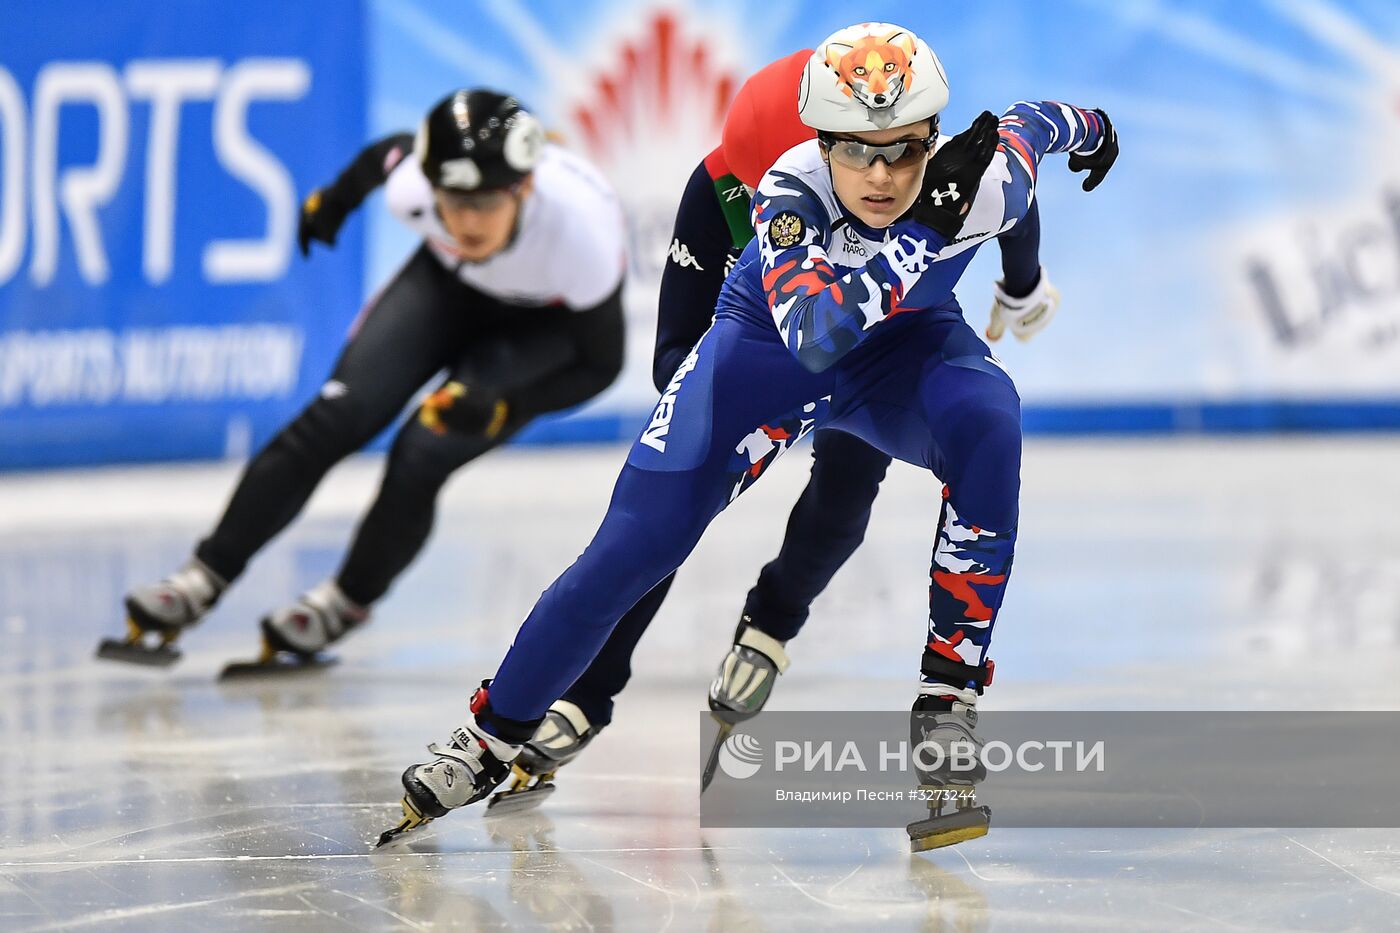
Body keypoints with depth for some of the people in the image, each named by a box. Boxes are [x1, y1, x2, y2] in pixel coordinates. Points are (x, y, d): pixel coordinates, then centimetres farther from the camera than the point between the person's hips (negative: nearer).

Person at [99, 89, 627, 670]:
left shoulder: (581, 225, -40)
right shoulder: (411, 185, -33)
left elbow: (600, 363, -24)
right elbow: (389, 153, -5)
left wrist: (498, 407, -36)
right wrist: (334, 200, 16)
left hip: (550, 318, -3)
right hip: (450, 280, 3)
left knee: (424, 454, -20)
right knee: (338, 418, -12)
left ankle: (342, 607, 4)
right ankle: (201, 584, -2)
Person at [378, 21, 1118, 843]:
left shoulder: (984, 176, -28)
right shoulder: (791, 192, -35)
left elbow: (1032, 123, -3)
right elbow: (816, 335, -51)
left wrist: (1086, 127, 21)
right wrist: (926, 225, -57)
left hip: (906, 345, 2)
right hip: (768, 344, -2)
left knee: (985, 419, -33)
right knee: (637, 545, -12)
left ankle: (951, 682, -21)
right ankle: (494, 735, 4)